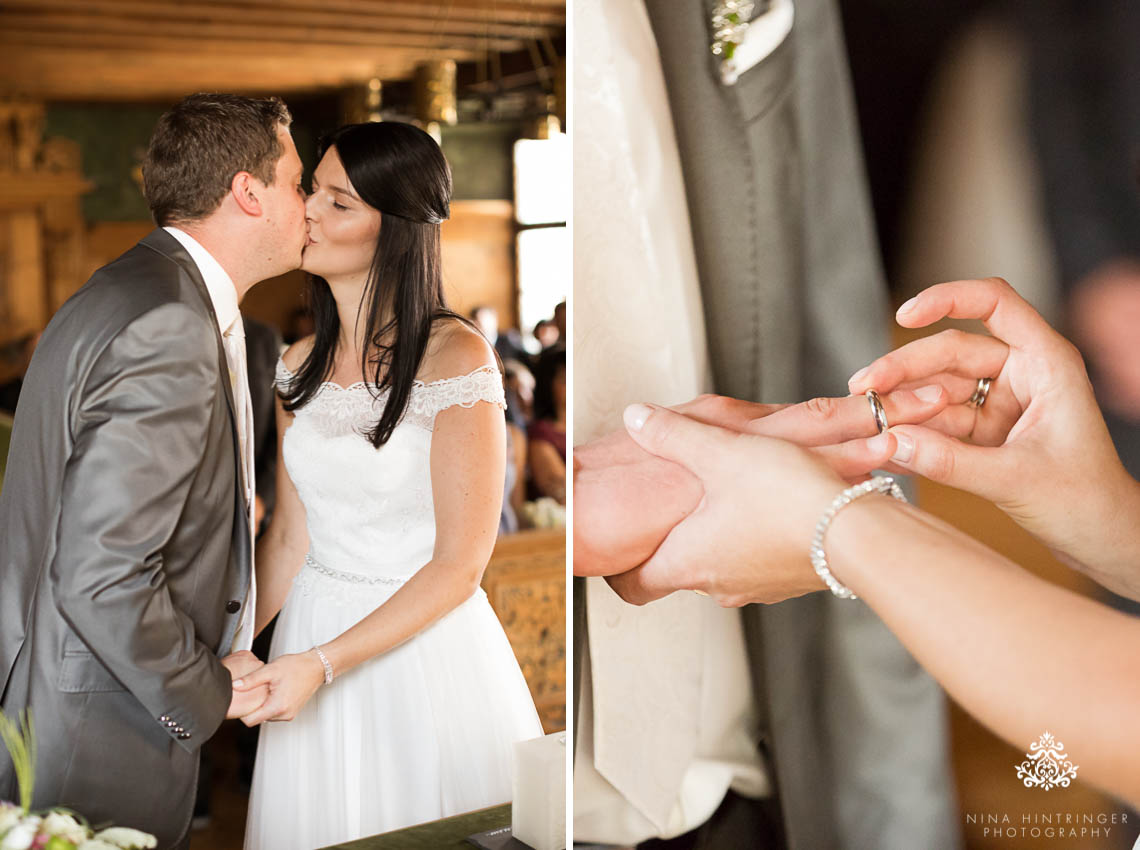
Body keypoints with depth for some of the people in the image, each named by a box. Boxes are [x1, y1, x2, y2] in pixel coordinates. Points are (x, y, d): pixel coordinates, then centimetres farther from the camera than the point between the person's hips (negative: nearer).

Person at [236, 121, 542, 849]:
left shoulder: (455, 356, -16)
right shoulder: (302, 365, 3)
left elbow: (458, 566, -16)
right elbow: (290, 535, 9)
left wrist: (323, 663, -19)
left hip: (423, 643, -5)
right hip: (312, 625, 5)